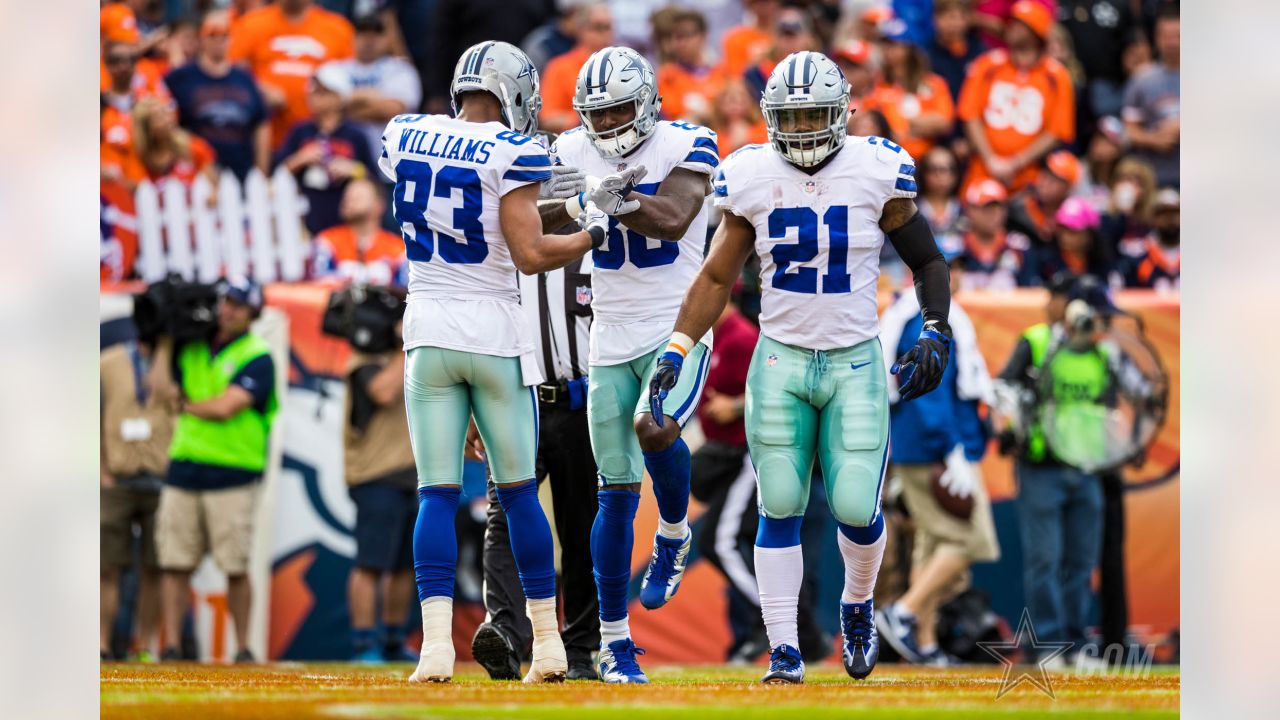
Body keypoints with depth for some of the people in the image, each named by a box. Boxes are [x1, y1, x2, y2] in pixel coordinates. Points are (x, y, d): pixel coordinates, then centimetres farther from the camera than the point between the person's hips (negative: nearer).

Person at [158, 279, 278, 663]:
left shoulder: (257, 358, -4)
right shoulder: (191, 349, 15)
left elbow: (225, 408, -13)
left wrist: (186, 406, 3)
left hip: (232, 476, -5)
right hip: (183, 470, 5)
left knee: (236, 567, -2)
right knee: (174, 563, 0)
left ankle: (243, 648, 7)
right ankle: (171, 646, 2)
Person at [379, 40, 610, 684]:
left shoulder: (403, 137, 4)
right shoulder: (511, 154, -11)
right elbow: (529, 255, -15)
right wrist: (592, 233, 1)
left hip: (429, 334, 3)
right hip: (495, 332, -3)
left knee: (437, 494, 0)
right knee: (518, 492, 8)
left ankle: (437, 643, -13)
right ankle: (547, 643, 13)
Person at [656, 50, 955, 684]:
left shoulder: (877, 173, -7)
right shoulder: (751, 179, -3)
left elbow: (927, 261, 6)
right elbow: (716, 278, 8)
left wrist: (935, 335, -6)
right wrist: (675, 351, 1)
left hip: (855, 363, -1)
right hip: (780, 362, 1)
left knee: (855, 508, -5)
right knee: (780, 510, -2)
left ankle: (858, 604, 27)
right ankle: (783, 651, 5)